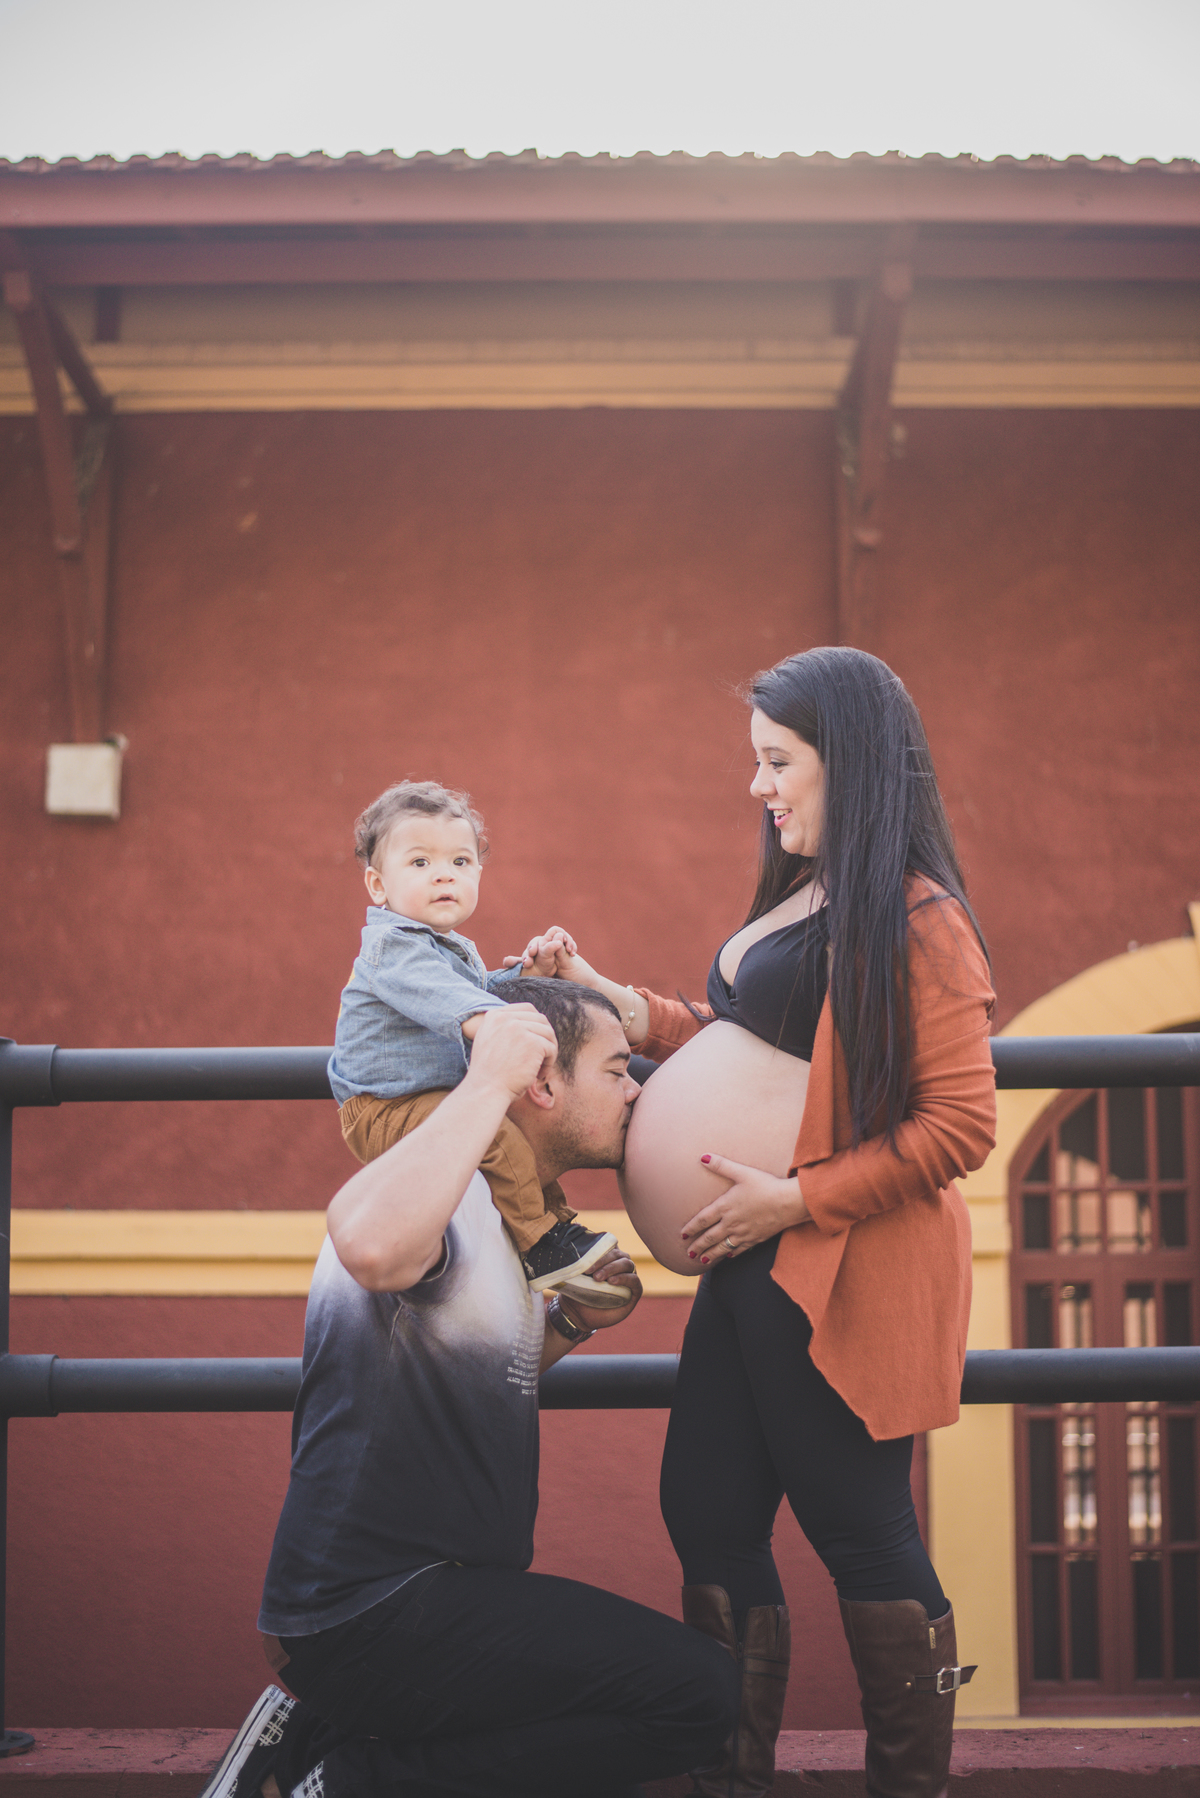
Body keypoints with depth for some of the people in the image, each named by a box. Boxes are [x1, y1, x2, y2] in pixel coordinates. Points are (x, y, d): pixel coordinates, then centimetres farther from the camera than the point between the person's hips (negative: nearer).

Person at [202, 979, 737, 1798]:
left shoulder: (506, 1207, 15)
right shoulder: (443, 1194, -17)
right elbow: (372, 1246, -43)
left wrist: (568, 1322, 8)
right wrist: (487, 1084, -32)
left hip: (437, 1592, 10)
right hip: (371, 1614, -10)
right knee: (696, 1691, -18)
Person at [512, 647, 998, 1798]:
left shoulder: (916, 920, -14)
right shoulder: (802, 896, 14)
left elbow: (960, 1126, -18)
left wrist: (795, 1198, -20)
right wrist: (614, 1003, 13)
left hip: (845, 1272, -9)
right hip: (760, 1262, 9)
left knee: (859, 1531, 3)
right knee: (708, 1513, 13)